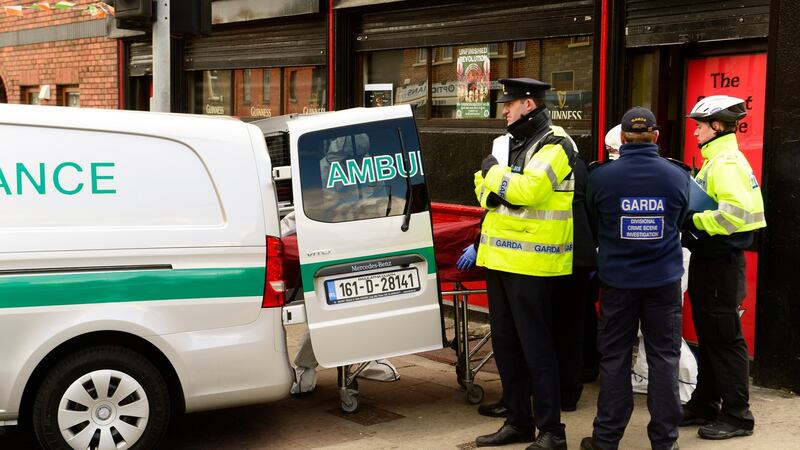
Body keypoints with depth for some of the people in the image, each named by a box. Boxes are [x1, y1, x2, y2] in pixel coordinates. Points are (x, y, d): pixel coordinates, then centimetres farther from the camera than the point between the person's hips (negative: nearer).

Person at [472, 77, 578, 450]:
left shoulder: (554, 144, -10)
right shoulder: (511, 143, 17)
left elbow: (527, 189, -25)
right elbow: (485, 191, 15)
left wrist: (493, 172, -10)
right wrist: (491, 185, -8)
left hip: (532, 263, -9)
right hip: (500, 258, 9)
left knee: (536, 348, -4)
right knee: (504, 344, 14)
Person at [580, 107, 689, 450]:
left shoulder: (601, 177, -10)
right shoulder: (677, 176, -5)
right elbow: (680, 222, 11)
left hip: (618, 279, -1)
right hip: (664, 279, 1)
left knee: (614, 358, 8)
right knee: (664, 357, 9)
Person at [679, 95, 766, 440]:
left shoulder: (727, 162, -16)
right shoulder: (714, 160, 15)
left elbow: (735, 213, -30)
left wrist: (693, 220, -22)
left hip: (721, 262, -10)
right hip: (708, 259, 10)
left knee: (725, 338, -2)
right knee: (707, 335, 16)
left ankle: (737, 415, 8)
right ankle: (705, 404, 26)